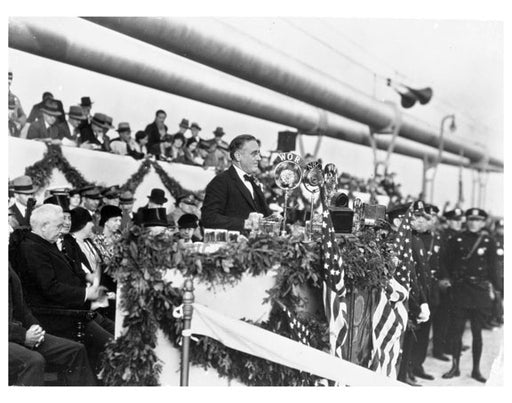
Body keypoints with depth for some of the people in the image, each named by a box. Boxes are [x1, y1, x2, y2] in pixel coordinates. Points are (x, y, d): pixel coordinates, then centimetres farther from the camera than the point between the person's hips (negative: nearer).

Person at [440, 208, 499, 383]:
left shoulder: (488, 242, 1)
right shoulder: (457, 240, 1)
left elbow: (492, 268, 4)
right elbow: (445, 260, 7)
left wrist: (495, 288, 1)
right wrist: (446, 278, -3)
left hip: (480, 290, 0)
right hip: (460, 290, 0)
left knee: (477, 332, 6)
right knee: (457, 330, 4)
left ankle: (476, 369, 17)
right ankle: (455, 367, 15)